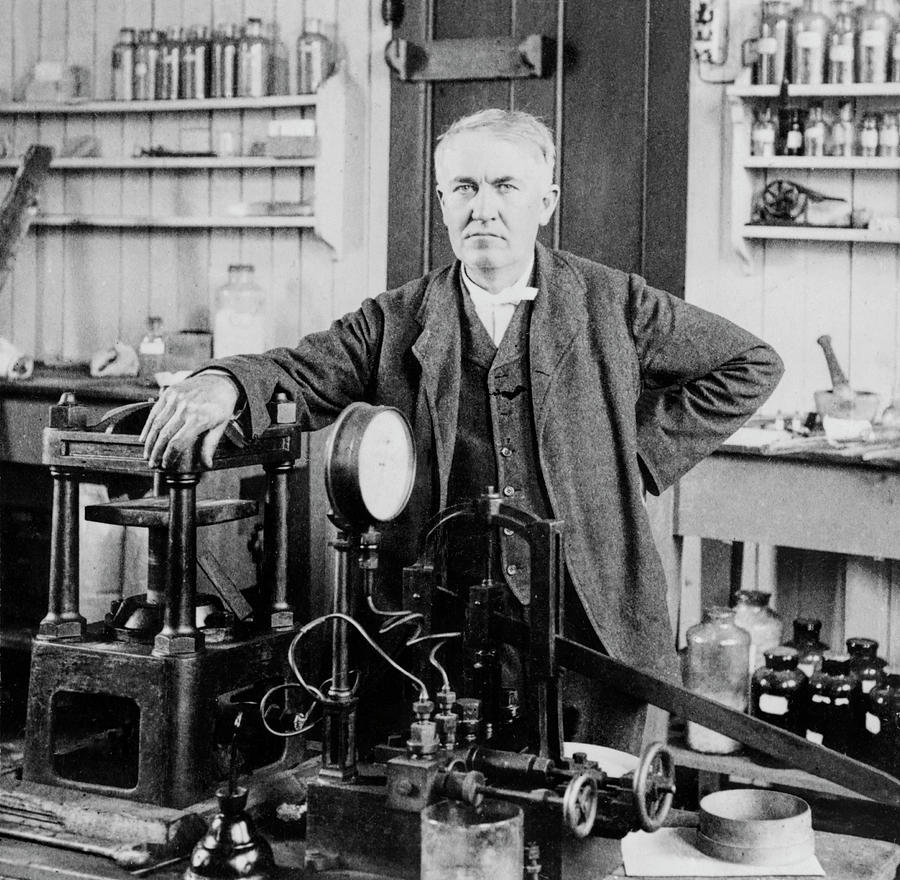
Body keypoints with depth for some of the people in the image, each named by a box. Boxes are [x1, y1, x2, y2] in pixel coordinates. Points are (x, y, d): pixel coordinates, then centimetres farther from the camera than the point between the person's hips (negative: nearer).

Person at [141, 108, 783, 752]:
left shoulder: (611, 305, 3)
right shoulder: (397, 322, 5)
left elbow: (753, 364, 10)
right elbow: (299, 375, -5)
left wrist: (644, 455, 3)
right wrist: (225, 384, -28)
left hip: (594, 628, 0)